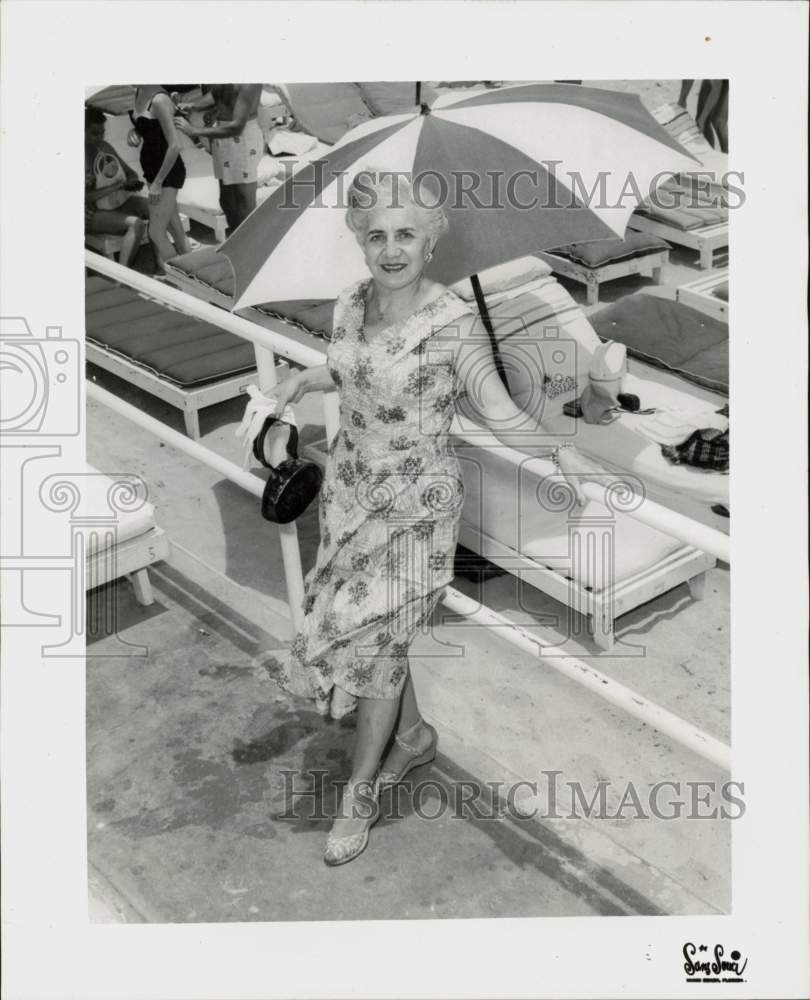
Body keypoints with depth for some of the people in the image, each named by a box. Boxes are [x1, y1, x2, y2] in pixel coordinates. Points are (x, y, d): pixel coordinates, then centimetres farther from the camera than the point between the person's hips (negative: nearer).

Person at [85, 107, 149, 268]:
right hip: (94, 214, -8)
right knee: (136, 224, -33)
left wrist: (134, 181, -9)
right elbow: (86, 197, -23)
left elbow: (130, 172, 16)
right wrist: (117, 186, -26)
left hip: (120, 202, 8)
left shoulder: (105, 147, 7)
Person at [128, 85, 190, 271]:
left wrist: (158, 182, -21)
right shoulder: (139, 93, 3)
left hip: (168, 170, -9)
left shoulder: (159, 100, -23)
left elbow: (175, 146, -24)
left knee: (156, 233, -5)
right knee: (175, 228, 16)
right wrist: (134, 131, -3)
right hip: (152, 167, 9)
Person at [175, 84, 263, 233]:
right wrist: (193, 105, -11)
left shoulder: (248, 84, -25)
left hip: (243, 138, -8)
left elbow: (236, 126, -28)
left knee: (246, 206, -1)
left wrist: (195, 131, -29)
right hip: (222, 138, 8)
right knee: (227, 200, 18)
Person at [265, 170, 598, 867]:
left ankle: (361, 793, 23)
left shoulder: (456, 324, -21)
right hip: (351, 487, 6)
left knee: (375, 646, 0)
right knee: (368, 628, 19)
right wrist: (303, 380, 2)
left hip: (416, 505, -6)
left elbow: (502, 415, -18)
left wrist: (561, 452, -34)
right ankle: (415, 736, 45)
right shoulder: (352, 306, -3)